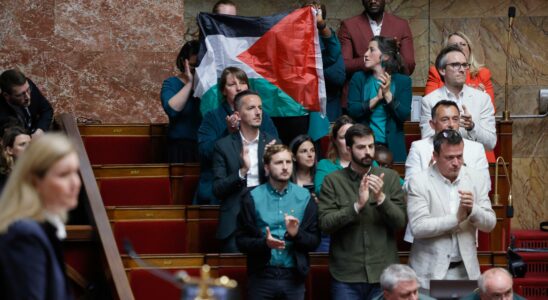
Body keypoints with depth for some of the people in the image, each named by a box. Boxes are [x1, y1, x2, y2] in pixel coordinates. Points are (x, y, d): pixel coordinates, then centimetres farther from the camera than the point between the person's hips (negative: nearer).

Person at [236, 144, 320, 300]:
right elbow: (242, 241, -1)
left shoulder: (304, 197, 4)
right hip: (262, 277, -1)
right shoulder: (253, 198, 0)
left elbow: (314, 241, 5)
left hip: (294, 277, 1)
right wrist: (264, 243, -17)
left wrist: (297, 234, -13)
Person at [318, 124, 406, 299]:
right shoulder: (333, 181, 1)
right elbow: (325, 224, -8)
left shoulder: (390, 177, 4)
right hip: (346, 276, -1)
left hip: (384, 273, 1)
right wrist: (357, 205, -20)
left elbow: (400, 222, -1)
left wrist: (381, 198, -17)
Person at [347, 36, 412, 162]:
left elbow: (404, 115, -7)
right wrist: (376, 98, -15)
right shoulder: (359, 78, 6)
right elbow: (352, 110, -5)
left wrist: (387, 94, -16)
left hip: (392, 146, -1)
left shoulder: (403, 81, 2)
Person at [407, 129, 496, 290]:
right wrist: (457, 218, -19)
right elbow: (418, 227, -16)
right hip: (429, 270, -3)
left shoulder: (476, 179, 3)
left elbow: (490, 224, 3)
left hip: (465, 269, 3)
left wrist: (472, 209, -17)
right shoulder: (419, 182, -7)